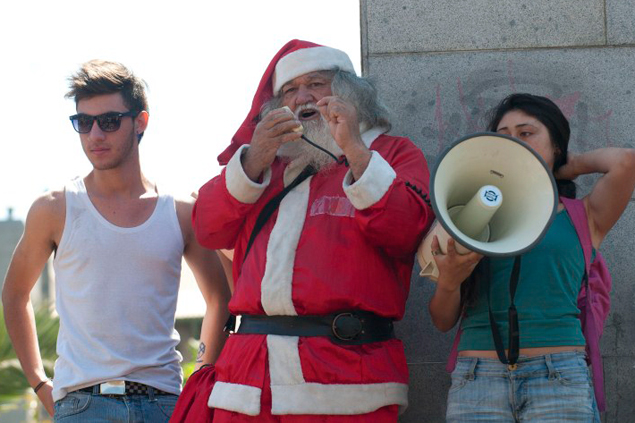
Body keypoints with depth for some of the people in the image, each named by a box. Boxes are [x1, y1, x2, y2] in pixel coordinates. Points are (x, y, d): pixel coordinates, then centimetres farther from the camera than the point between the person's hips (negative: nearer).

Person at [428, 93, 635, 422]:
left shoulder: (581, 219, 11)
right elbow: (443, 321, 14)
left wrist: (572, 166, 12)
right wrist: (448, 282, -9)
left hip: (558, 380, -2)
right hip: (478, 379, 2)